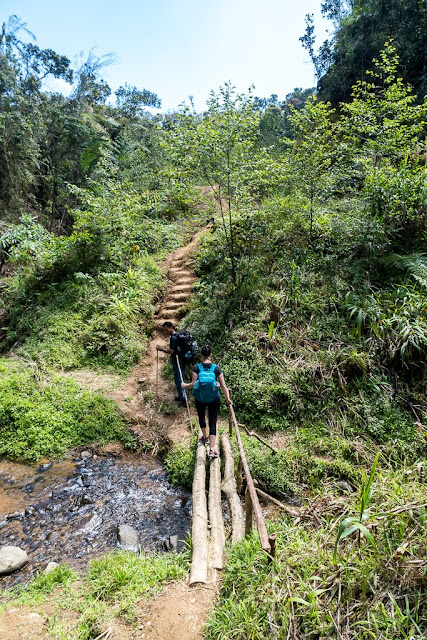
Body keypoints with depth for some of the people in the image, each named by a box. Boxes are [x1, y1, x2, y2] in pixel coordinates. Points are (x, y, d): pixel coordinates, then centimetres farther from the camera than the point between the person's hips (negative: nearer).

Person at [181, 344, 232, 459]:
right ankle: (212, 448, -2)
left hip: (200, 399, 1)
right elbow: (223, 386, -8)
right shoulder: (216, 368, -9)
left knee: (201, 417, 27)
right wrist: (227, 398, 5)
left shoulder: (196, 367, -11)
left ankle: (205, 437, 47)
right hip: (214, 399, -1)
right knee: (212, 422, 5)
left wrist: (185, 386, 8)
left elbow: (193, 384, -12)